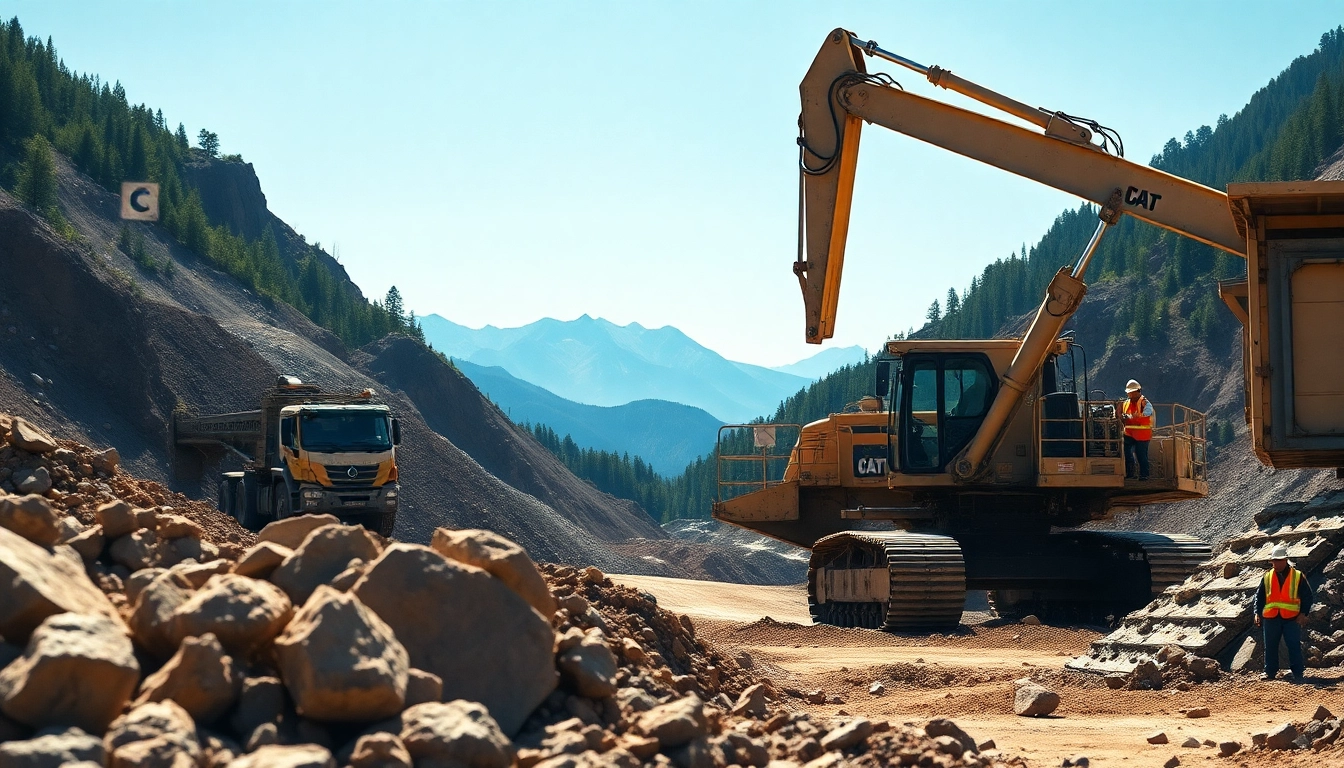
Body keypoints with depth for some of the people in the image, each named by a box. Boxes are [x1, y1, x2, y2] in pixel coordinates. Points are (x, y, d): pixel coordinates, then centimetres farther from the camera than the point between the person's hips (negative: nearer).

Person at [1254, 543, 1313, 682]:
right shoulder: (1267, 577, 9)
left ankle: (1297, 673, 1)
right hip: (1271, 618, 3)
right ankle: (1270, 672, 15)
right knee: (1270, 646, 5)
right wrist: (1258, 613, 2)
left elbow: (1307, 596, 3)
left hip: (1292, 618, -3)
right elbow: (1259, 596, 12)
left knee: (1294, 646, -4)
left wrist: (1303, 613, -7)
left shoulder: (1298, 576, 1)